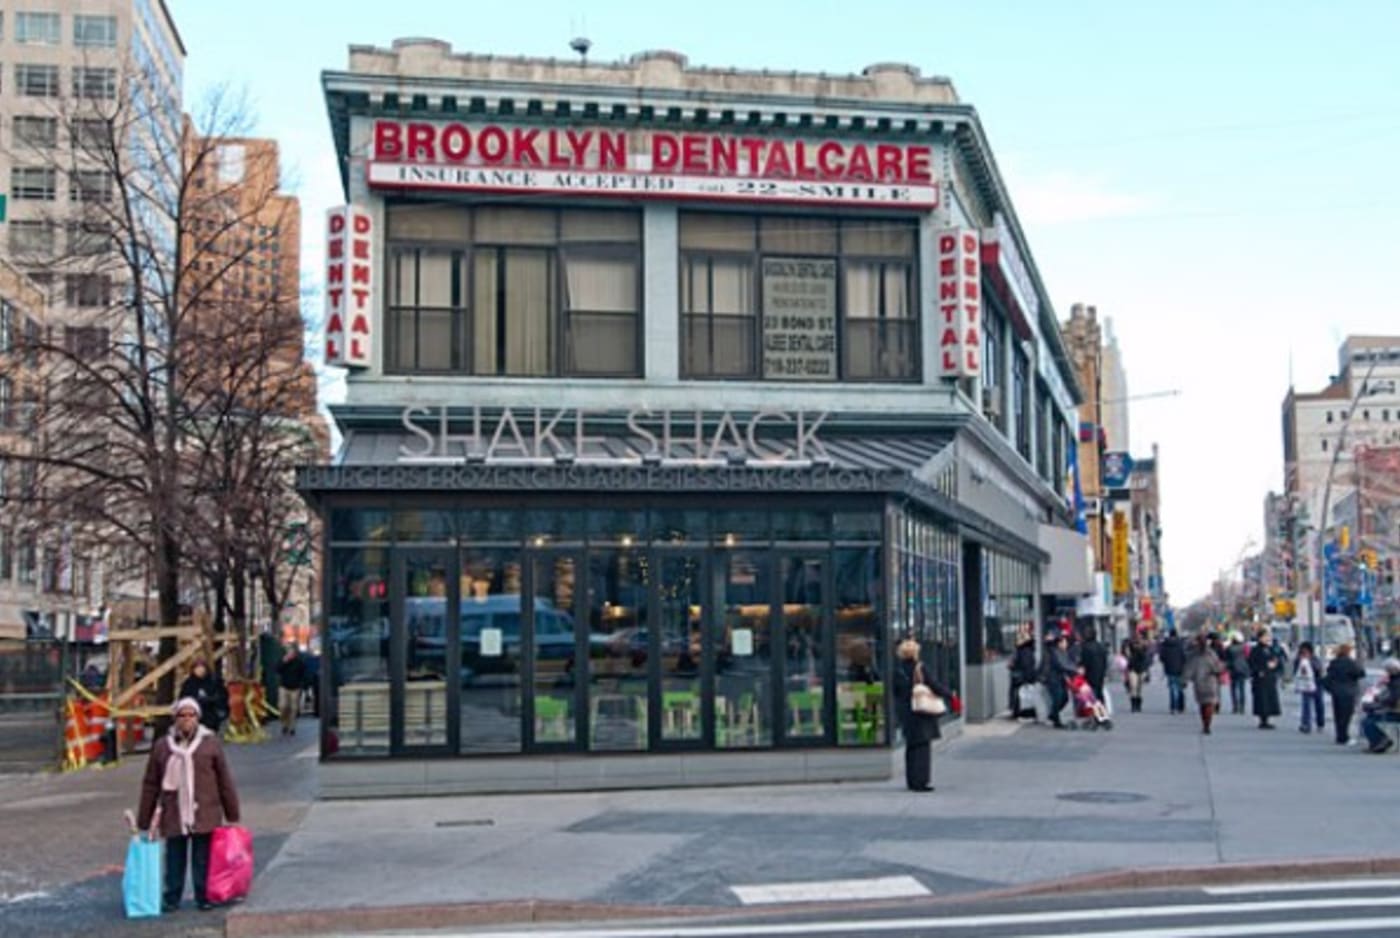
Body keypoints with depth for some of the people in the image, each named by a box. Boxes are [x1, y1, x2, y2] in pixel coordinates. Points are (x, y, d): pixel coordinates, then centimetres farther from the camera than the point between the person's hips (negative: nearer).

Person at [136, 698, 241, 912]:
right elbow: (150, 785, 6)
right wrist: (143, 821, 6)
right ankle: (171, 898, 22)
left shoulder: (210, 743, -1)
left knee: (203, 860, 6)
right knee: (174, 860, 9)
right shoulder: (162, 746, 3)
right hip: (174, 817, 1)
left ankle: (204, 897, 19)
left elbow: (225, 781, 2)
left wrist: (232, 816, 3)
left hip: (205, 816, -1)